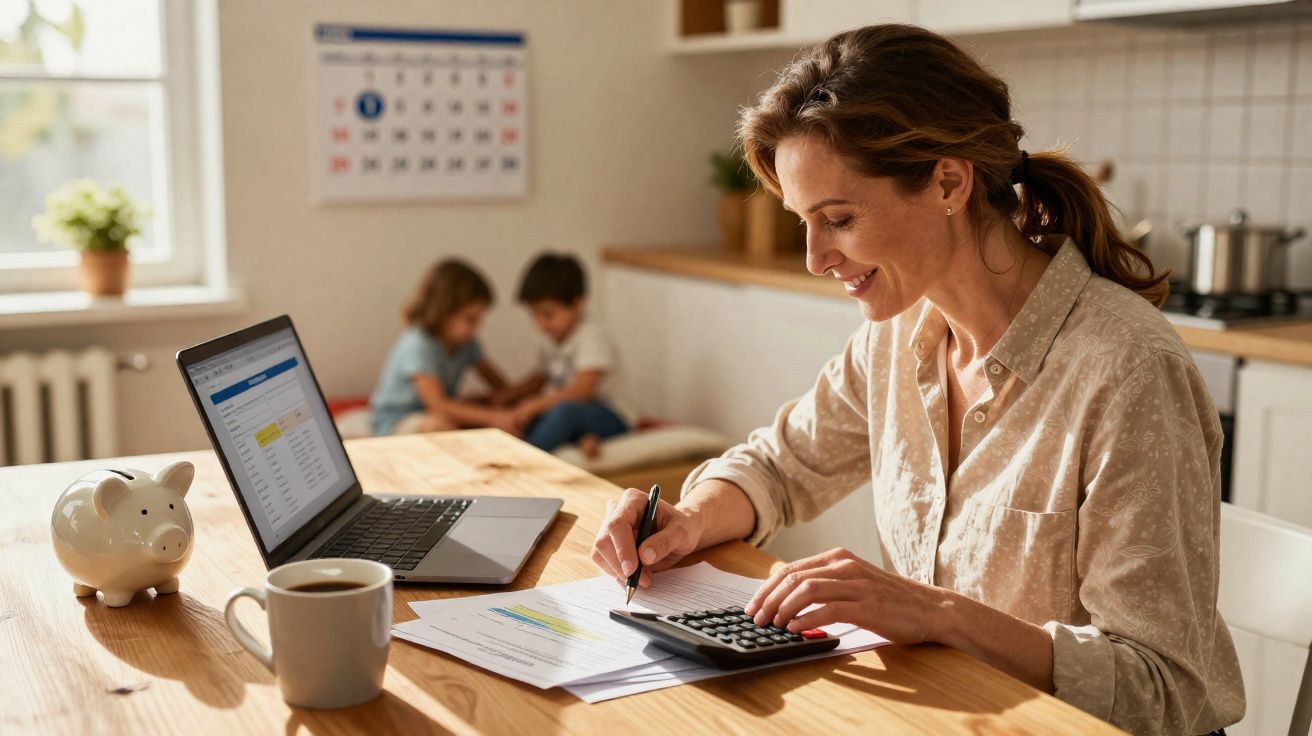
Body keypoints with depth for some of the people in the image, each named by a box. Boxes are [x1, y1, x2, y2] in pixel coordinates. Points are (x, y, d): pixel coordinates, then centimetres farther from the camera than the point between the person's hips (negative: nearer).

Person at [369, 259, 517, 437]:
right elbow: (438, 405, -34)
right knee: (440, 424, -38)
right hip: (393, 423, -7)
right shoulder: (418, 345, -28)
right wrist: (492, 417, -40)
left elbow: (497, 382, 6)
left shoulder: (466, 342, -3)